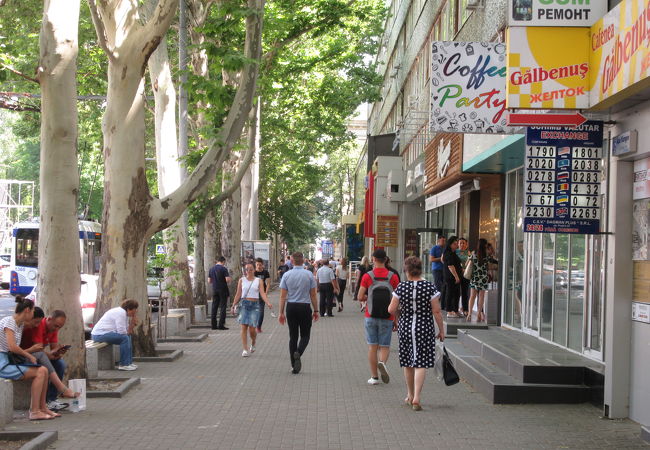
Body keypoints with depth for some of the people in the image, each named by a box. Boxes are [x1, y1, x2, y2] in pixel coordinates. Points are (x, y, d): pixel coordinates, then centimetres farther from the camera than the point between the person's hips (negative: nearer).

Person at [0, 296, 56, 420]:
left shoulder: (21, 324, 15)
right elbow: (12, 347, -21)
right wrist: (29, 355, -10)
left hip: (12, 360, 9)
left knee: (43, 370, -4)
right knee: (39, 372, -17)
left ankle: (42, 407, 0)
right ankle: (34, 412, -16)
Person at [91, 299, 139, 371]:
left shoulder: (123, 312, 14)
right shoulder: (121, 313, -17)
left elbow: (128, 331, 9)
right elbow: (121, 332, -23)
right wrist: (128, 332, -4)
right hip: (100, 335, -11)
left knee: (128, 336, 14)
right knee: (124, 338, -22)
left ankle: (129, 362, 14)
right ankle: (124, 365, -17)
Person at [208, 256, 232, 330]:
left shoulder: (212, 269, 8)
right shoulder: (223, 269, -11)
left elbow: (209, 280, 11)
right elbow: (227, 279, -18)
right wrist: (230, 280, 3)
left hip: (214, 290, 5)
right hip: (223, 289, -5)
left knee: (214, 307, 8)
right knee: (223, 307, -1)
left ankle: (214, 325, 8)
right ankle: (221, 325, -5)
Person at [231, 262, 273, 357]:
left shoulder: (259, 281, 5)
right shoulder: (242, 280, 9)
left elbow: (262, 293, -5)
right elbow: (238, 294, 10)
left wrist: (268, 303, -20)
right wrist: (234, 305, 2)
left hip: (255, 305, -1)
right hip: (244, 304, 1)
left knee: (252, 328, -5)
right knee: (244, 327, -7)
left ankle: (253, 345, 25)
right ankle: (245, 349, -2)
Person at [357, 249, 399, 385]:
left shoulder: (367, 276, -4)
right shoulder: (393, 277, -1)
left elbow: (360, 296, -7)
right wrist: (396, 320, 4)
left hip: (371, 316, 0)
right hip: (387, 317, 0)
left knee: (372, 347, 7)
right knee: (384, 346, 8)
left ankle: (374, 377, 6)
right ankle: (382, 362, -23)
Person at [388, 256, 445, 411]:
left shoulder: (401, 287, -5)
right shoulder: (430, 287, -9)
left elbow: (391, 309, -4)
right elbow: (436, 311, -8)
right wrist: (441, 330, 1)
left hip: (405, 327, 2)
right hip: (424, 328, -2)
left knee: (408, 364, 15)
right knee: (421, 364, -1)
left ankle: (410, 396, 28)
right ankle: (416, 398, -11)